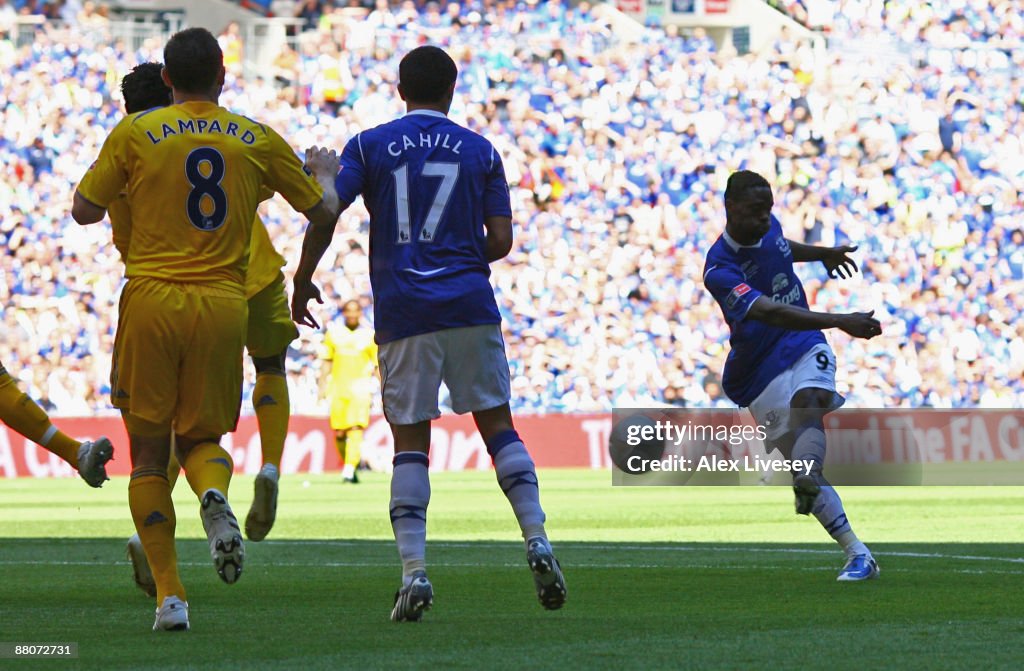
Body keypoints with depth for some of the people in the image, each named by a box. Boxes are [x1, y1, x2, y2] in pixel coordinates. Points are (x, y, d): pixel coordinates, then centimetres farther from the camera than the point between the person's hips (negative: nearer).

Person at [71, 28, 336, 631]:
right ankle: (214, 492, -21)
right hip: (223, 306, 1)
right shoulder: (259, 140, 5)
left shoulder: (134, 134, -1)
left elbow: (85, 212, 6)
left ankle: (170, 594, 0)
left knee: (149, 454, 8)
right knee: (203, 437, 16)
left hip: (151, 301, -1)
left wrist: (102, 170, 24)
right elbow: (322, 211, 13)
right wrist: (325, 171, 35)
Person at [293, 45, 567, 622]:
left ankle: (414, 570, -8)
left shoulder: (370, 146, 6)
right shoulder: (480, 152, 9)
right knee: (498, 425, 10)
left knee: (411, 442, 3)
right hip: (470, 305, 1)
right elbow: (501, 240, 5)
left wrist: (303, 281, 7)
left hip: (402, 313, 0)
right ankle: (538, 542, -3)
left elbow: (324, 215, -5)